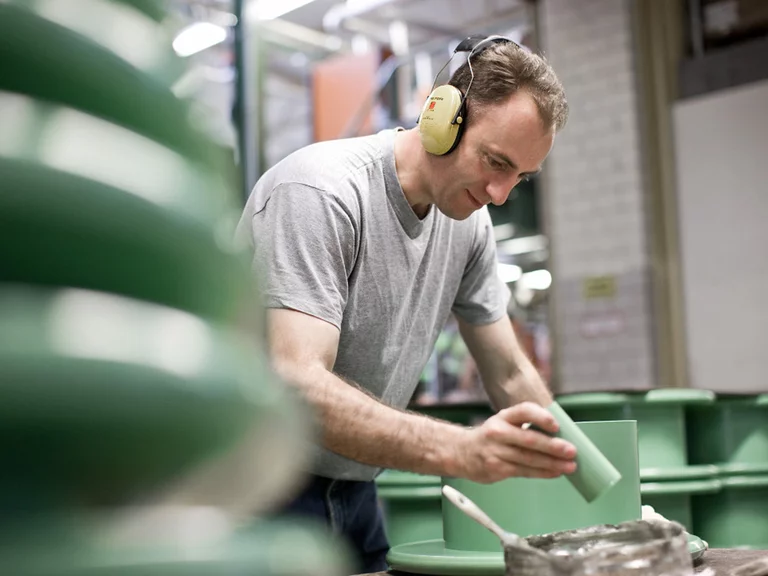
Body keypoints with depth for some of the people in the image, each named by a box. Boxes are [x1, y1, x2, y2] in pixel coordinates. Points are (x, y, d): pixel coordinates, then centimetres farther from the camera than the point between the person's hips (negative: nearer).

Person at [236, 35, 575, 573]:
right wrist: (459, 449, -46)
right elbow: (294, 385, -35)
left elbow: (511, 377, 7)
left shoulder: (469, 223, -1)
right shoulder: (321, 191, -24)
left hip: (353, 484, 7)